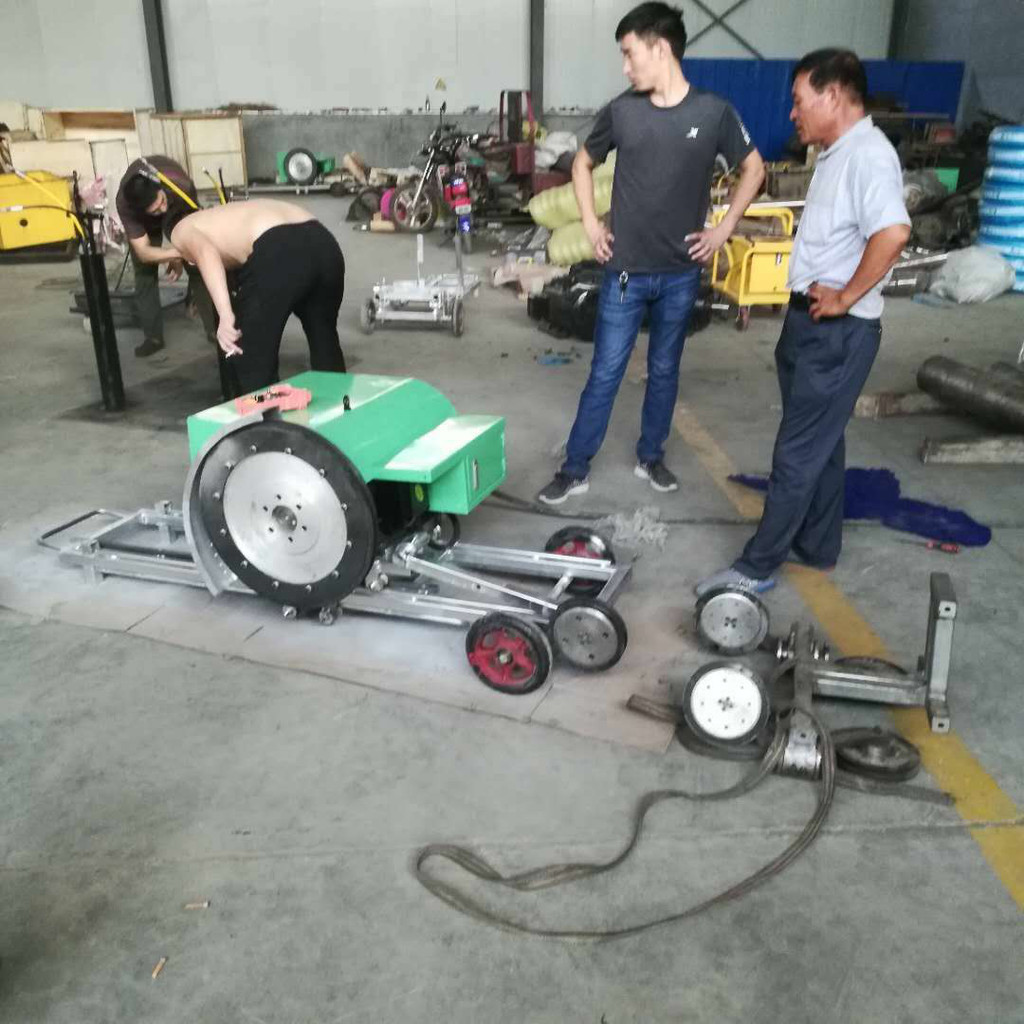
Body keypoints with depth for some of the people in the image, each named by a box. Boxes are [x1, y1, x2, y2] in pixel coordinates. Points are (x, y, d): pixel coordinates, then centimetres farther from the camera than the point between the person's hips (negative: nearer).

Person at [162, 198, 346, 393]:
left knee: (254, 360, 9)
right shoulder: (223, 217, 40)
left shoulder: (180, 230, 19)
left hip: (279, 255, -7)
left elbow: (205, 252, -4)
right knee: (324, 340, 28)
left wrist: (225, 315, -16)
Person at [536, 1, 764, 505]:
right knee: (605, 373, 2)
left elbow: (753, 169, 9)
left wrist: (724, 228, 2)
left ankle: (651, 457, 31)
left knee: (664, 370, 13)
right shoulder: (621, 110, -2)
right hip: (625, 270, 0)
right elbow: (583, 164, 14)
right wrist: (590, 223, 4)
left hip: (680, 273, 0)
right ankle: (574, 469, 12)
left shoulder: (713, 112, -4)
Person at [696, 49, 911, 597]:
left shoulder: (867, 154, -18)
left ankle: (756, 567, 4)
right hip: (810, 322, 10)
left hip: (838, 331, -10)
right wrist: (814, 300, 13)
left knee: (798, 451, -4)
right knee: (819, 442, 17)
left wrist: (846, 298, -23)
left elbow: (893, 232, -34)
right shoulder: (837, 154, 14)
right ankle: (817, 546, 31)